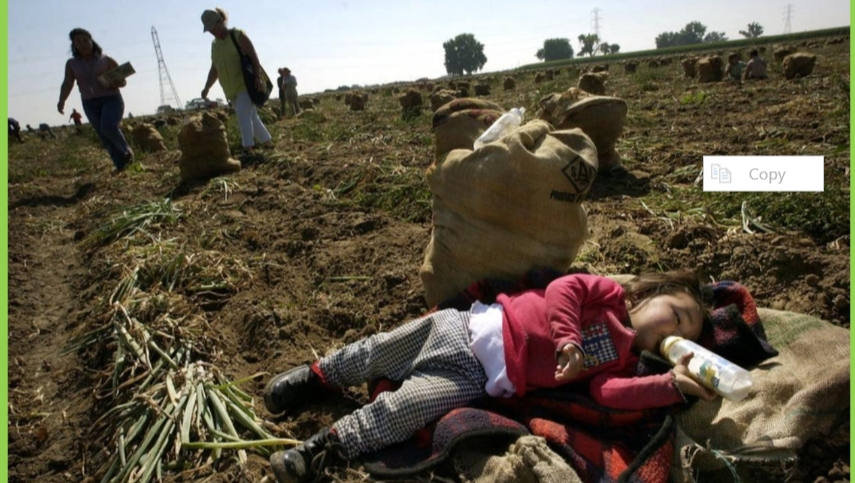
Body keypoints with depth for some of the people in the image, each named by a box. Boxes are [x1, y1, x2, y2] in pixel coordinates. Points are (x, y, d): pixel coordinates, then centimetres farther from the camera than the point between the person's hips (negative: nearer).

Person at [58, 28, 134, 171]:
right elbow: (67, 83, 1)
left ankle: (127, 151, -1)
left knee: (109, 127, -25)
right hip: (90, 104, 3)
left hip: (111, 99, -3)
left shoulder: (106, 60, 4)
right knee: (104, 137, -3)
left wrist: (117, 83, -16)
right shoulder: (71, 64, 9)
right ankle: (121, 165, 1)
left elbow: (123, 80, 8)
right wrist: (62, 101, -15)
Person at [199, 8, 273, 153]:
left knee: (243, 116, -19)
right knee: (251, 117, 9)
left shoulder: (238, 35, -4)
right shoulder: (214, 44, 15)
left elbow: (253, 57, -11)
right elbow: (214, 70, 17)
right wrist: (206, 88, 6)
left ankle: (248, 149, -23)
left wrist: (258, 77, -23)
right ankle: (268, 143, 18)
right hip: (232, 89, 7)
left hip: (246, 84, -7)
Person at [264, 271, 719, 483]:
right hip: (467, 326, -1)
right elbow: (562, 289, -8)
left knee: (398, 412, -13)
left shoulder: (619, 362, 7)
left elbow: (611, 393, -10)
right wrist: (567, 339, -19)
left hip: (482, 377, 1)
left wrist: (673, 384, -20)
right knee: (375, 355, 1)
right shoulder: (611, 293, 2)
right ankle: (315, 377, 27)